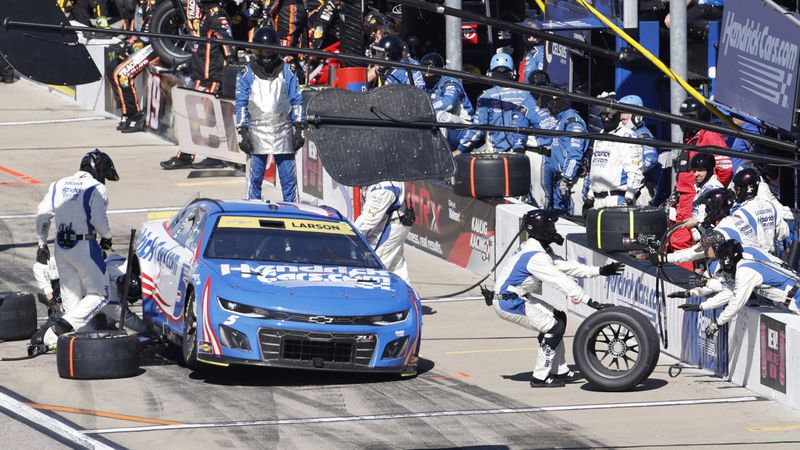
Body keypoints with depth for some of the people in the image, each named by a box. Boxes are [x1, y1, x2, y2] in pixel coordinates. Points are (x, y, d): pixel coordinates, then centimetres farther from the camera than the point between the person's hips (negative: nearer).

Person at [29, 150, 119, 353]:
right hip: (85, 245, -6)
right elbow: (99, 219, -15)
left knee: (71, 297, 13)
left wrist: (42, 244, 15)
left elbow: (43, 214, 7)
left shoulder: (58, 186, 12)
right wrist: (106, 237, 4)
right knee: (97, 295, 1)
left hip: (61, 247, 6)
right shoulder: (96, 188, -7)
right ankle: (59, 328, -18)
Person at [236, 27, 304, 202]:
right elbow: (241, 104, 4)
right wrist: (243, 132, -4)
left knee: (288, 177, 0)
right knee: (254, 177, -2)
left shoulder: (286, 72, 8)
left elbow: (296, 101, 10)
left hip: (282, 130, 1)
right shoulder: (246, 74, 5)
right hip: (257, 131, -1)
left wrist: (298, 128, 3)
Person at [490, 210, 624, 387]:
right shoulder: (535, 256, -25)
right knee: (554, 327, -11)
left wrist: (600, 271, 4)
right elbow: (561, 281, -29)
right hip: (509, 303, -10)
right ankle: (540, 377, -5)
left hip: (517, 298, 10)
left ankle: (559, 372, 18)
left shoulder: (540, 249, 8)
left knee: (558, 317, 14)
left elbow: (565, 266, 9)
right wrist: (591, 302, -30)